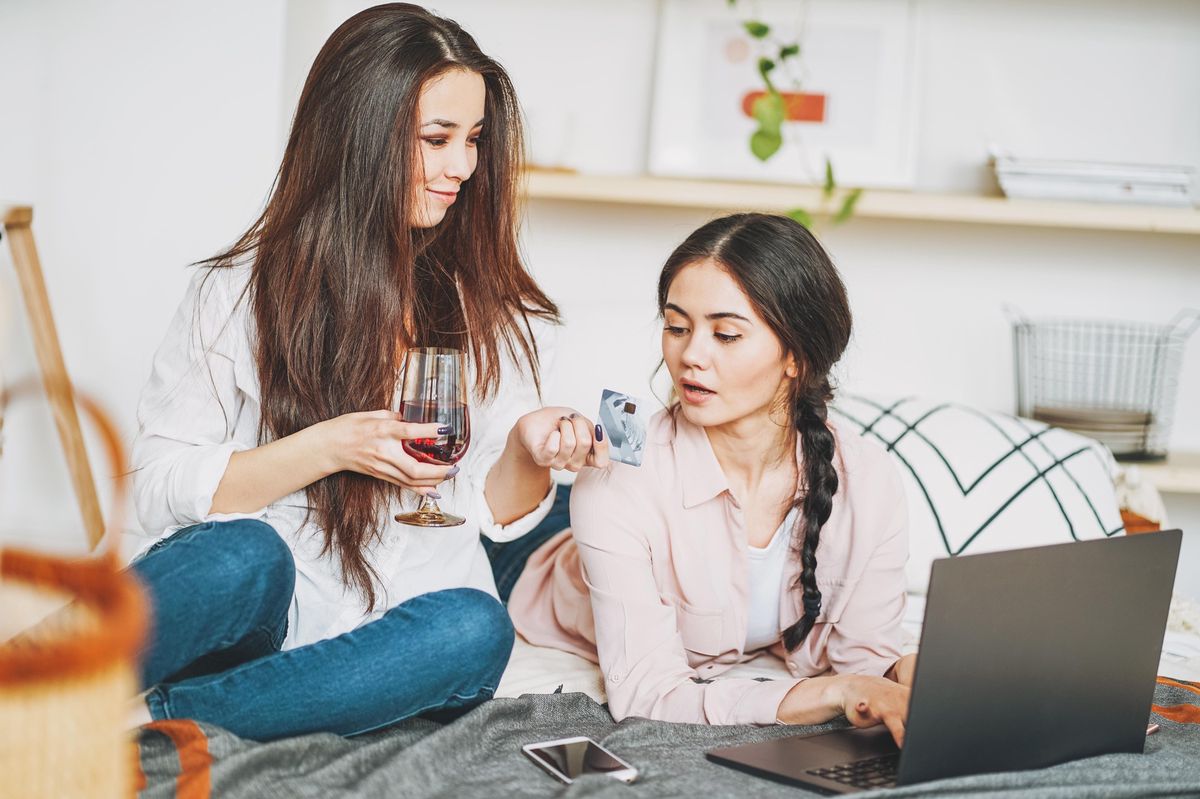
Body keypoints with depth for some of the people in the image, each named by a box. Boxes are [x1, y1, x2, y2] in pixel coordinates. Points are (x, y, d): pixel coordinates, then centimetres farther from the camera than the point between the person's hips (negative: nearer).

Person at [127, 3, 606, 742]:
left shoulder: (495, 309, 8)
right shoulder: (239, 290, -1)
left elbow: (491, 513, 9)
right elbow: (159, 486, -5)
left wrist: (528, 449, -14)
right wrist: (328, 450, -17)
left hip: (383, 643, 3)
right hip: (255, 617, -2)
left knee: (474, 628, -32)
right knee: (247, 555, -36)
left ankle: (146, 718, -31)